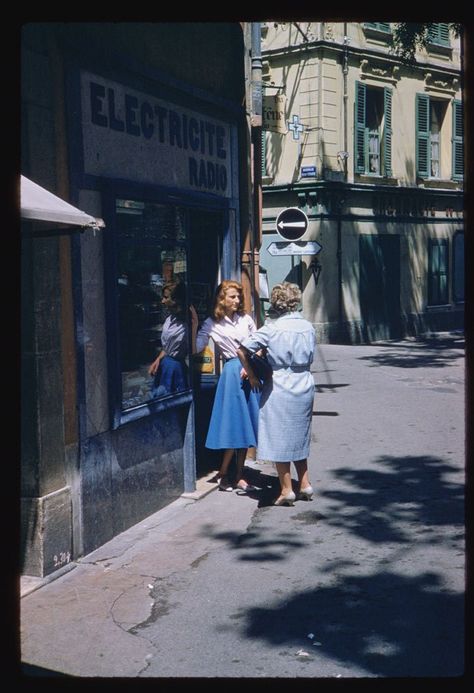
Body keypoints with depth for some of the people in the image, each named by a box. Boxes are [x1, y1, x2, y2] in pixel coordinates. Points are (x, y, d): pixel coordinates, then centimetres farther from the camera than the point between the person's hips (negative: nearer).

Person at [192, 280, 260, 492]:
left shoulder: (246, 319, 10)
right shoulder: (211, 324, 0)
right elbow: (195, 349, -7)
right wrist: (194, 327, -16)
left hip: (251, 370, 4)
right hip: (232, 372, -4)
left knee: (246, 424, 6)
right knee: (235, 423, -6)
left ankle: (239, 476, 14)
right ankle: (223, 474, 9)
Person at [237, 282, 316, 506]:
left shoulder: (271, 328, -11)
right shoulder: (308, 327, 3)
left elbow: (242, 350, -13)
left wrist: (252, 376, -2)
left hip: (280, 387, -5)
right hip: (305, 386, 5)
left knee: (279, 439, 5)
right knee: (299, 437, 19)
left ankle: (286, 490, 8)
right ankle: (305, 485, 22)